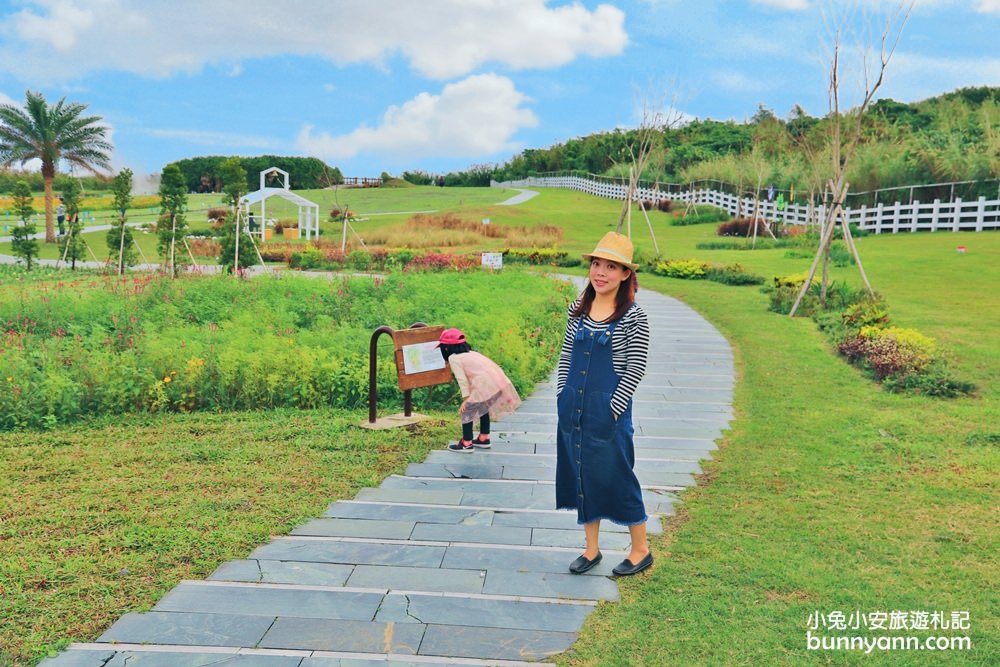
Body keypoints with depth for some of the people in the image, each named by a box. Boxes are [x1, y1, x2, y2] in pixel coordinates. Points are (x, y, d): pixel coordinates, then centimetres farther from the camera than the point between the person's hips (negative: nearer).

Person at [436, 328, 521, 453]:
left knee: (466, 411, 4)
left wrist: (466, 399, -8)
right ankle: (484, 439, 35)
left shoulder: (453, 358, 1)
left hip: (485, 385, -9)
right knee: (483, 408, 27)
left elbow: (462, 379, -7)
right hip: (498, 381, 9)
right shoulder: (469, 352, 26)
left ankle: (466, 444, 9)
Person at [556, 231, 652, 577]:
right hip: (573, 410, 6)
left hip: (608, 411, -5)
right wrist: (562, 397, 5)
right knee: (581, 477, 14)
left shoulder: (633, 318, -11)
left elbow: (634, 371, -12)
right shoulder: (578, 309, 5)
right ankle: (591, 549, 30)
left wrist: (611, 411, -14)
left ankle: (641, 551, 25)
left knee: (616, 479, 5)